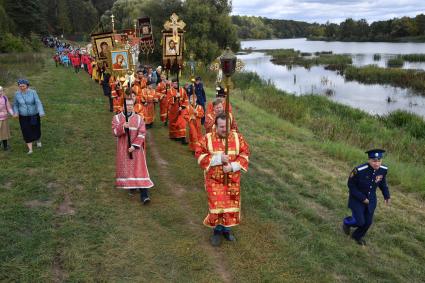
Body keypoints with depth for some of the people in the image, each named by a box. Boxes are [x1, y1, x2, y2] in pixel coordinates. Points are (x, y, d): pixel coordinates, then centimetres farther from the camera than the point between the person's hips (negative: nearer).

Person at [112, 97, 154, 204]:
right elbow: (115, 132, -9)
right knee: (126, 169, 10)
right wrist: (123, 127, -29)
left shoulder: (139, 118, 1)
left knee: (139, 170, -7)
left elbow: (142, 134, -6)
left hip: (136, 148, -1)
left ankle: (144, 195, -10)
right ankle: (131, 186, 34)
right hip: (123, 149, 1)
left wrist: (134, 145, -16)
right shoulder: (117, 118, 3)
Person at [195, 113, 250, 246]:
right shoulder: (207, 138, -8)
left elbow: (245, 154, -2)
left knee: (231, 204, 9)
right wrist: (218, 158, -21)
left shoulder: (237, 137, -3)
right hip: (214, 179, -2)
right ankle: (217, 230, 20)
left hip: (232, 179, 2)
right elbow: (199, 156, -10)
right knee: (216, 205, -1)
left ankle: (226, 229, 30)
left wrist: (233, 166, -16)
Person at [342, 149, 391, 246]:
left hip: (370, 199, 5)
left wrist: (387, 195, -1)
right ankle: (347, 222, 32)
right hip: (356, 198, -5)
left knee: (368, 221, 13)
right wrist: (362, 198, -20)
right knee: (360, 222, -2)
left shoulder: (383, 169, -18)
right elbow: (351, 185, -19)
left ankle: (357, 236, 42)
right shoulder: (359, 170, -33)